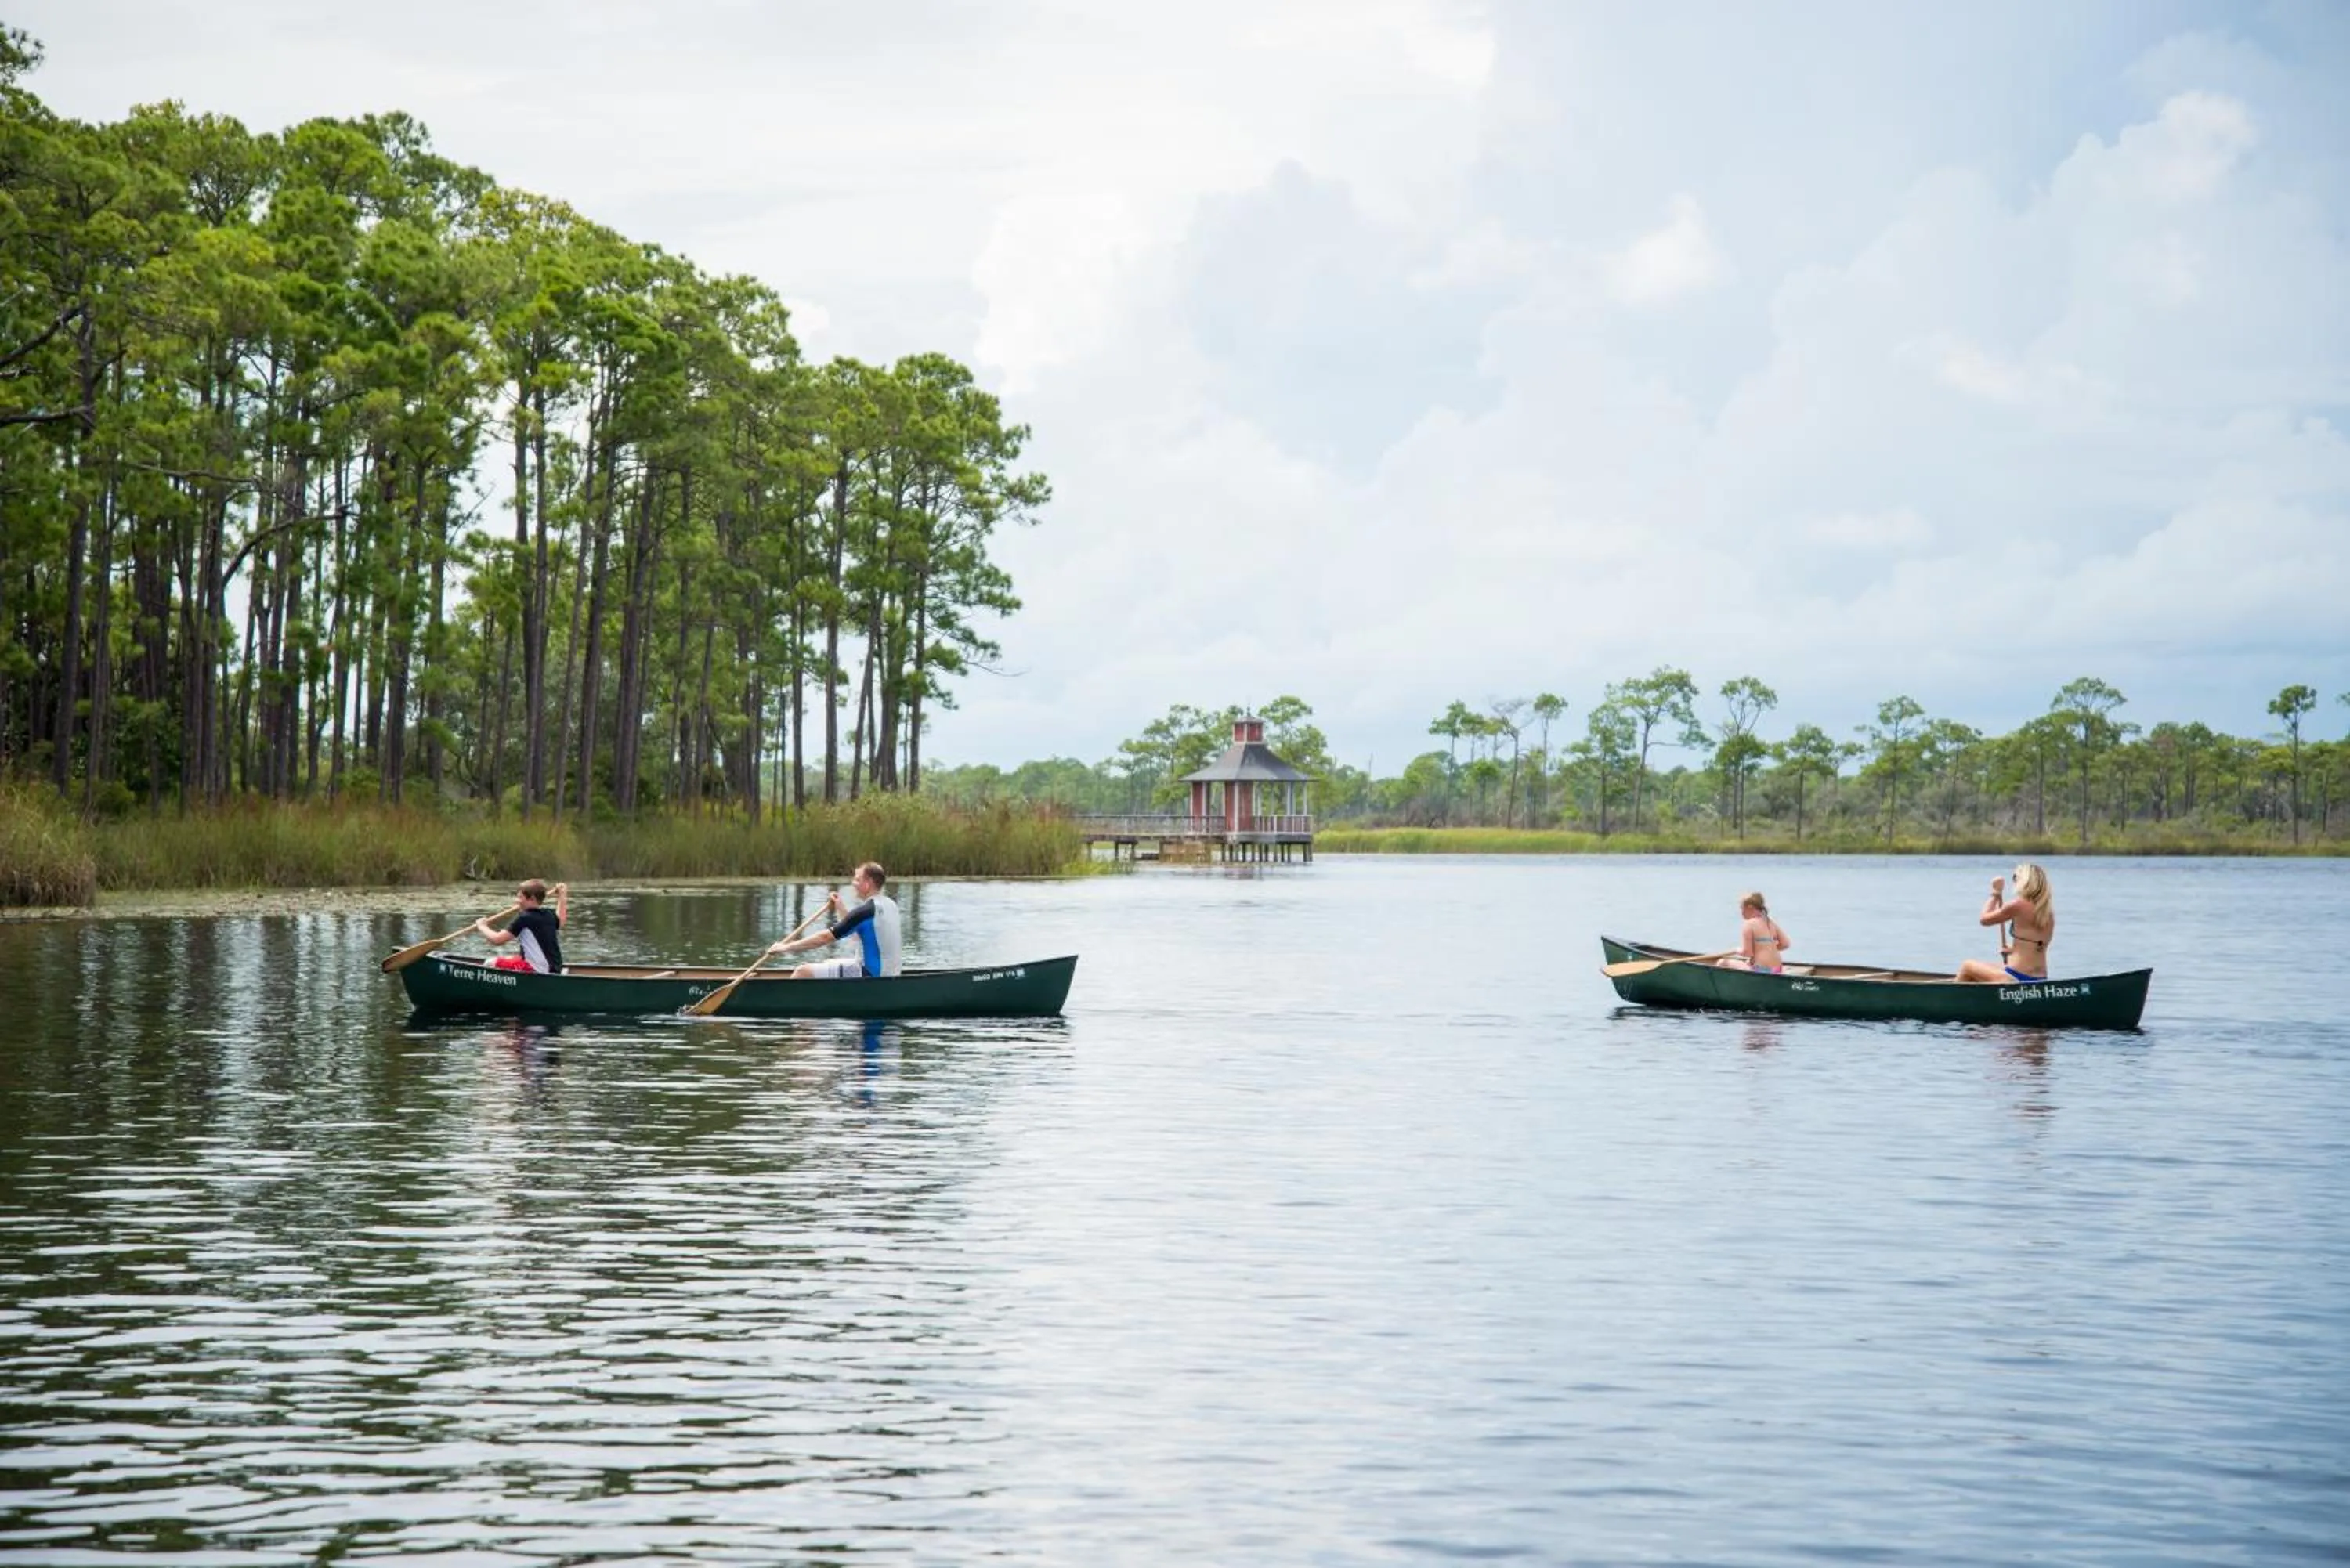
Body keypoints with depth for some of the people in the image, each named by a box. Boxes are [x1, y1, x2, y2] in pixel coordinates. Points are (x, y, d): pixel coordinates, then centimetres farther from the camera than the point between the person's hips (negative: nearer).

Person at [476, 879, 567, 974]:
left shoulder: (524, 919, -15)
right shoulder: (549, 915, 7)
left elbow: (497, 940, -15)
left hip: (537, 970, -9)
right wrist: (562, 896, 45)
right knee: (510, 959, 29)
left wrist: (482, 927, 3)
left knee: (491, 963, -4)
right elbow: (560, 921, 33)